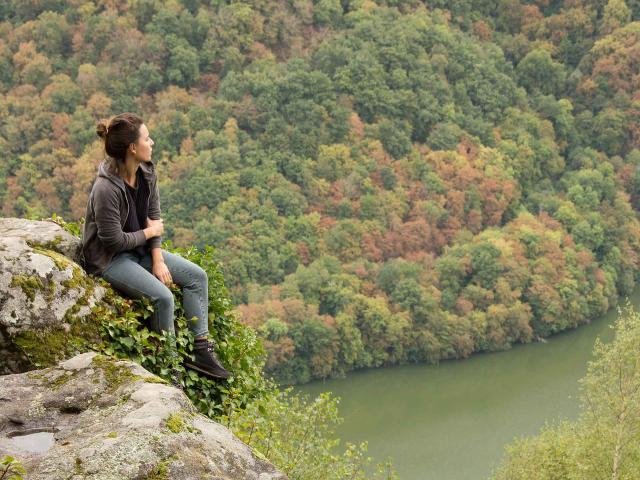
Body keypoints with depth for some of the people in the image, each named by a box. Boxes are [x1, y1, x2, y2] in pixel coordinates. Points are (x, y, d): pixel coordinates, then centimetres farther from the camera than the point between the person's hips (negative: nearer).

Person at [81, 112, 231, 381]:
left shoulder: (146, 173, -5)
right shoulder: (106, 189, -29)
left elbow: (154, 217, 1)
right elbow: (114, 240, -25)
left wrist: (158, 260, -8)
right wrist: (149, 233, -11)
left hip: (139, 249, 9)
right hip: (109, 258, -9)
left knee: (197, 276, 0)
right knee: (162, 296, -26)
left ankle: (202, 351, 2)